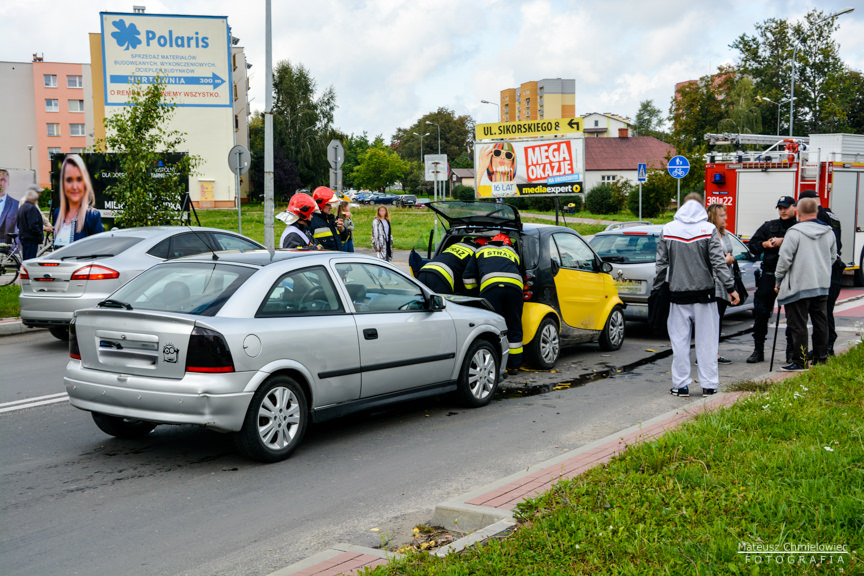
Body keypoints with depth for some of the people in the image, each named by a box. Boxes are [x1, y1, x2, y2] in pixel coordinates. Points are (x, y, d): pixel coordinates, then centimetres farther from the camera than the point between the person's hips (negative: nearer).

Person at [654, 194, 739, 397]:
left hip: (678, 293, 1)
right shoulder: (708, 230, -4)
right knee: (706, 340, 6)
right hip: (704, 293, -1)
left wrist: (657, 287, 14)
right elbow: (718, 262, -8)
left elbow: (661, 264, 5)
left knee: (680, 340, 7)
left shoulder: (668, 230, 2)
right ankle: (709, 384, 9)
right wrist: (730, 288, -4)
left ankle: (681, 384, 8)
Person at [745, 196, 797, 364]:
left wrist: (783, 242, -19)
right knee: (760, 313, 1)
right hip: (769, 275, 3)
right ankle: (758, 351, 10)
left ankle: (791, 352, 16)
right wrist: (765, 244, -6)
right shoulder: (769, 226, 11)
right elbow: (752, 245, 12)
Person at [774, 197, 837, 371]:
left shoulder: (794, 232, -13)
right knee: (820, 323, 13)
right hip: (822, 285, 6)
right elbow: (833, 257, 17)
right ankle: (821, 358, 20)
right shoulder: (828, 232, 6)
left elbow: (784, 259, -12)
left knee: (798, 324, -1)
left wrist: (778, 280, 0)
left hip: (799, 286, -6)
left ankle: (800, 362, 0)